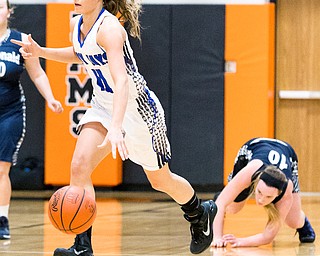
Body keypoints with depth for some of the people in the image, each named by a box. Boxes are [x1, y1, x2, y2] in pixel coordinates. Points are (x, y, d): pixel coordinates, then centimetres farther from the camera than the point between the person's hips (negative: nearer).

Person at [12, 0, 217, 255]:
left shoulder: (109, 28, -28)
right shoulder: (76, 24, -2)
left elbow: (121, 81, -39)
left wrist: (116, 127, -51)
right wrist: (41, 52, 6)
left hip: (136, 107, -7)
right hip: (103, 106, 7)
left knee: (161, 180, 10)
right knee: (80, 165, -15)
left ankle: (201, 213, 41)